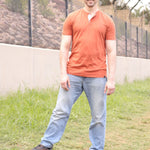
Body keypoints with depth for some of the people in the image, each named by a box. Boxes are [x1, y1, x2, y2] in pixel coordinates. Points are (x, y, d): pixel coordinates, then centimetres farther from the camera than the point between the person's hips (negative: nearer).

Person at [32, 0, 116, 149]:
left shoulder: (107, 21, 7)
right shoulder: (72, 18, 8)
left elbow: (111, 52, 4)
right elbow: (64, 47, 5)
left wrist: (111, 79, -2)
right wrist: (63, 74, -3)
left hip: (97, 77, 0)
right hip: (73, 74, 1)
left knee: (98, 117, 4)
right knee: (60, 111, 3)